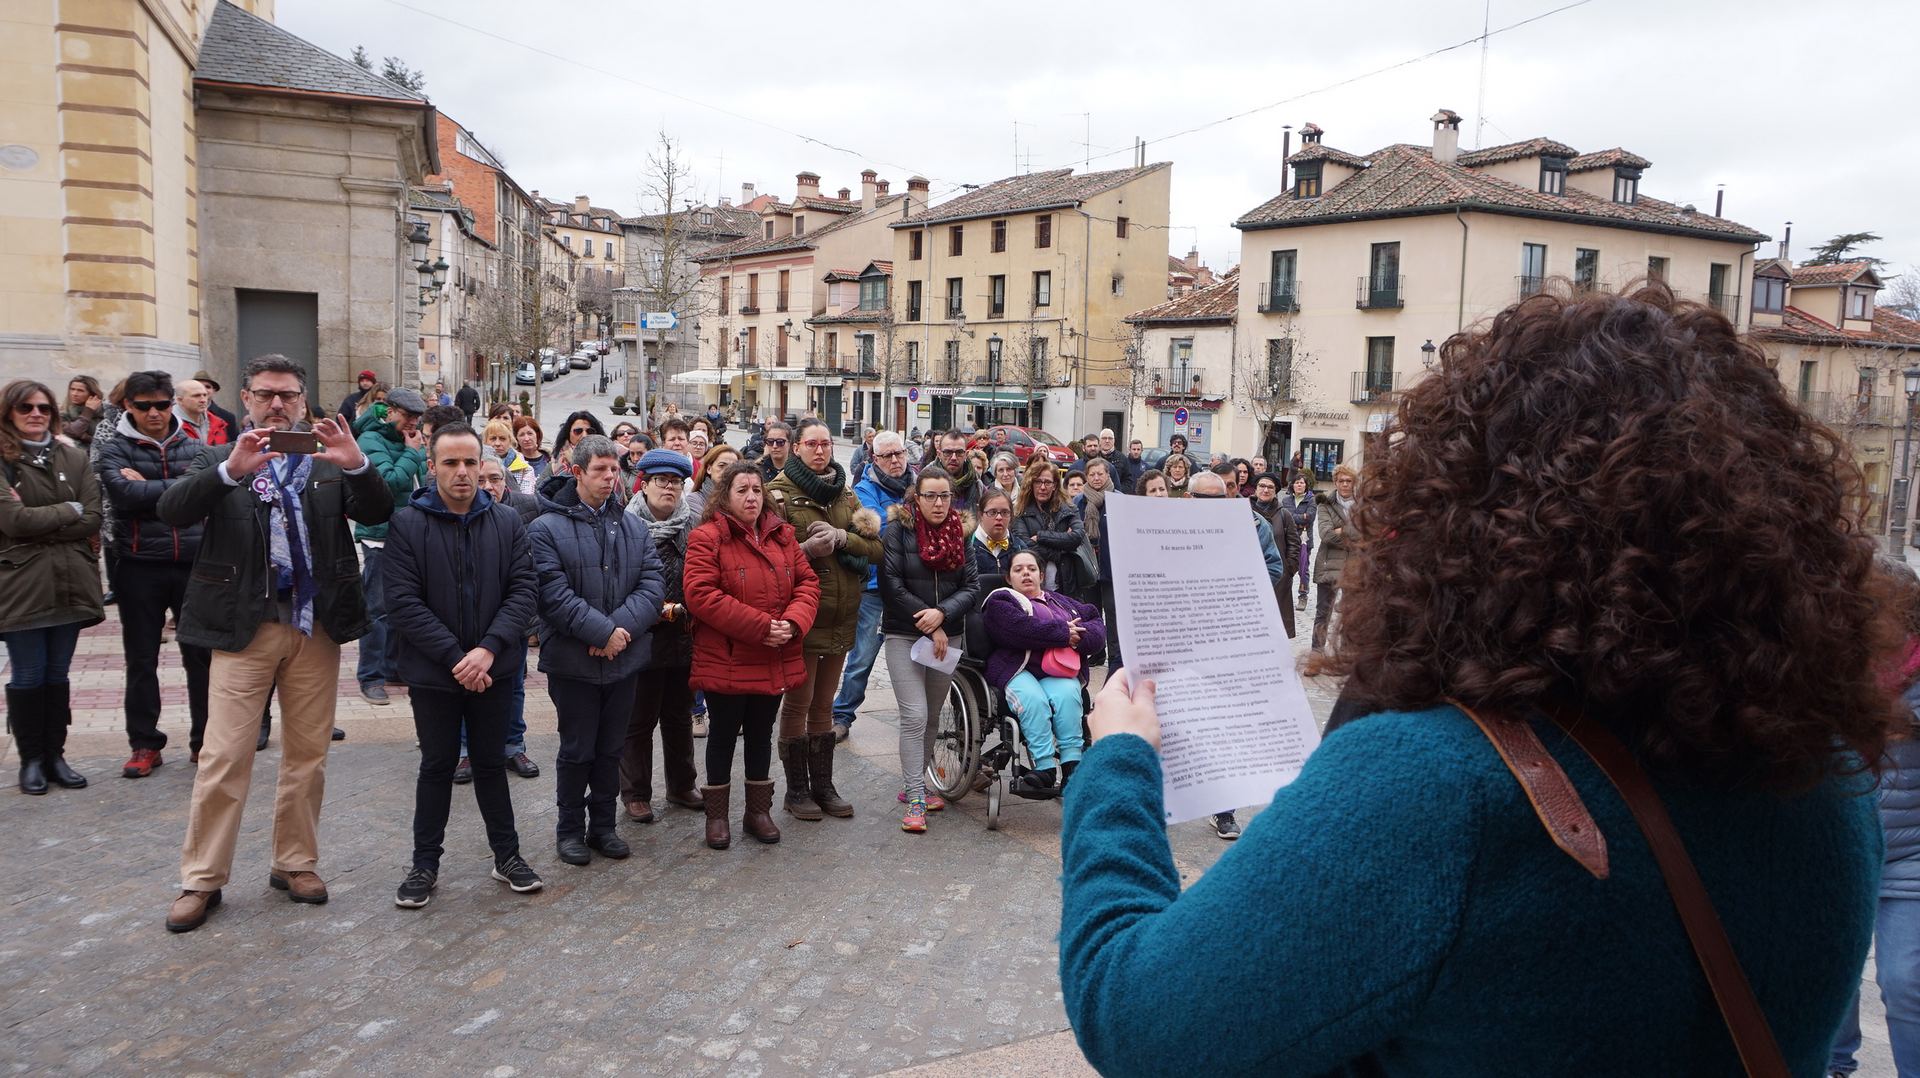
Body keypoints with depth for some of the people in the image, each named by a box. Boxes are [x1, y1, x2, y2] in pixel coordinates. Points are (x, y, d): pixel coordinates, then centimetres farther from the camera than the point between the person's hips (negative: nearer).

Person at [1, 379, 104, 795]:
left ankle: (55, 755, 19)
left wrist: (37, 525, -11)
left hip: (69, 582, 3)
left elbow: (92, 519, -1)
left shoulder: (74, 458, 9)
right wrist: (69, 511, -7)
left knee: (58, 674, 10)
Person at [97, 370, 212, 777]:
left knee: (202, 655, 6)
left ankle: (204, 739, 19)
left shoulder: (194, 446, 6)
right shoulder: (114, 450, 1)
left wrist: (146, 486, -12)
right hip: (140, 566, -1)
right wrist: (177, 486, -11)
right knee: (141, 660, 8)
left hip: (193, 563, 1)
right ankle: (144, 744, 19)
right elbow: (126, 493, -17)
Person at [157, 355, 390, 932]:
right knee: (224, 758, 0)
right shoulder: (220, 459, 5)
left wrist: (356, 465, -25)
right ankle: (201, 879, 12)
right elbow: (171, 511, -11)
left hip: (316, 625, 2)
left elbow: (377, 512, -6)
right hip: (243, 624, -1)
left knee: (308, 754, 10)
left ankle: (295, 863, 24)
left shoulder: (330, 460, 7)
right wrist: (231, 470, -27)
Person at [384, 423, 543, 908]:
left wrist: (489, 649, -17)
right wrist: (455, 656, -18)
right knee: (437, 766, 10)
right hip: (432, 671, -2)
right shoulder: (406, 524, -7)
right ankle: (425, 863, 24)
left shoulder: (507, 522, 1)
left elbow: (524, 589, -4)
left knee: (491, 763, 13)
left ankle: (507, 854, 26)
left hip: (493, 668, 2)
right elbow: (403, 601, -13)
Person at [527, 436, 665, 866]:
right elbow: (553, 594, -17)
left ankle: (603, 824, 28)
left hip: (625, 659, 4)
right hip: (573, 661, -4)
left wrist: (622, 626, -17)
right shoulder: (548, 528, -8)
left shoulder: (633, 527, 6)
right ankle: (570, 828, 23)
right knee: (577, 750, 7)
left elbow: (653, 583, -2)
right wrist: (602, 631, -21)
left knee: (611, 749, 14)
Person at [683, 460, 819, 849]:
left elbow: (807, 583, 7)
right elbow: (701, 595, -20)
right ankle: (717, 814, 22)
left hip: (775, 662, 5)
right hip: (725, 661, -5)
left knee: (761, 734, 16)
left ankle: (758, 810, 29)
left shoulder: (782, 535, 9)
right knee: (724, 735, 8)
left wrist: (793, 622, -14)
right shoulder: (707, 537, -10)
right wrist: (760, 626, -22)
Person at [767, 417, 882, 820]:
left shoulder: (845, 493, 12)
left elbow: (876, 548, 5)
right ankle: (796, 790, 15)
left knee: (824, 704, 14)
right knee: (799, 702, 2)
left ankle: (823, 785, 24)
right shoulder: (779, 492, -3)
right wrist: (808, 549, -25)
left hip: (841, 614, 5)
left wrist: (841, 538, -12)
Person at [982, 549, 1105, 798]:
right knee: (1033, 699, -35)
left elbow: (1097, 626, 16)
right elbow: (1022, 630, -10)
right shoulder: (1000, 603, 12)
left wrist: (1078, 636, -6)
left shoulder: (1060, 602, 28)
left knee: (1066, 694, -31)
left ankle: (1072, 765, -31)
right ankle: (1046, 767, -35)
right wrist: (1064, 634, -5)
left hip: (1059, 673, 3)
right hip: (1018, 670, -3)